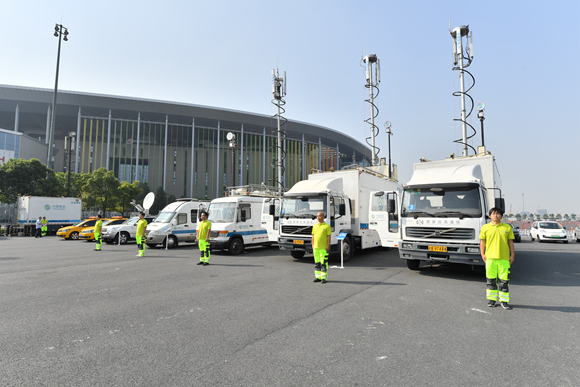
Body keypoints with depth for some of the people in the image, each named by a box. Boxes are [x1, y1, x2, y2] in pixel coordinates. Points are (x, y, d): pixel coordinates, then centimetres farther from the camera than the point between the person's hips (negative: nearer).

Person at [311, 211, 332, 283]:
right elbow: (313, 236, 14)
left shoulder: (327, 226, -4)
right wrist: (312, 245, 8)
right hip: (316, 247, 5)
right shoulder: (315, 226, 12)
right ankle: (318, 277, 17)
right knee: (317, 263, 9)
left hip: (323, 248, -5)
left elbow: (329, 237, -6)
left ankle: (324, 278, 5)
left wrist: (328, 246, -12)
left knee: (324, 263, -2)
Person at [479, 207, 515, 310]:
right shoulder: (485, 227, 5)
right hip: (490, 257, 0)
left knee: (504, 281, 4)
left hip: (504, 258, 0)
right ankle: (492, 300, 17)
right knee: (491, 280, 6)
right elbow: (482, 241, 9)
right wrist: (482, 254, 3)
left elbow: (510, 242, 9)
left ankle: (504, 301, 14)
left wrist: (512, 255, 4)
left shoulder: (507, 227, 6)